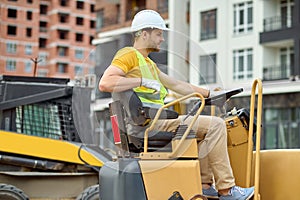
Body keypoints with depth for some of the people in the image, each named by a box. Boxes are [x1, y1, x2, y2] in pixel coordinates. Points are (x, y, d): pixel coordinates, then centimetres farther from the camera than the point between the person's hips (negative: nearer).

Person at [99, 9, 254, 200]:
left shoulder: (148, 63, 27)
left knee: (209, 127, 22)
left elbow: (177, 85, 29)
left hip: (157, 119, 11)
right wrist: (143, 81, -19)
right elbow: (105, 83, -20)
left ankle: (205, 185, 11)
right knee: (215, 125, -12)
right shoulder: (129, 55, -4)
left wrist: (209, 93, 26)